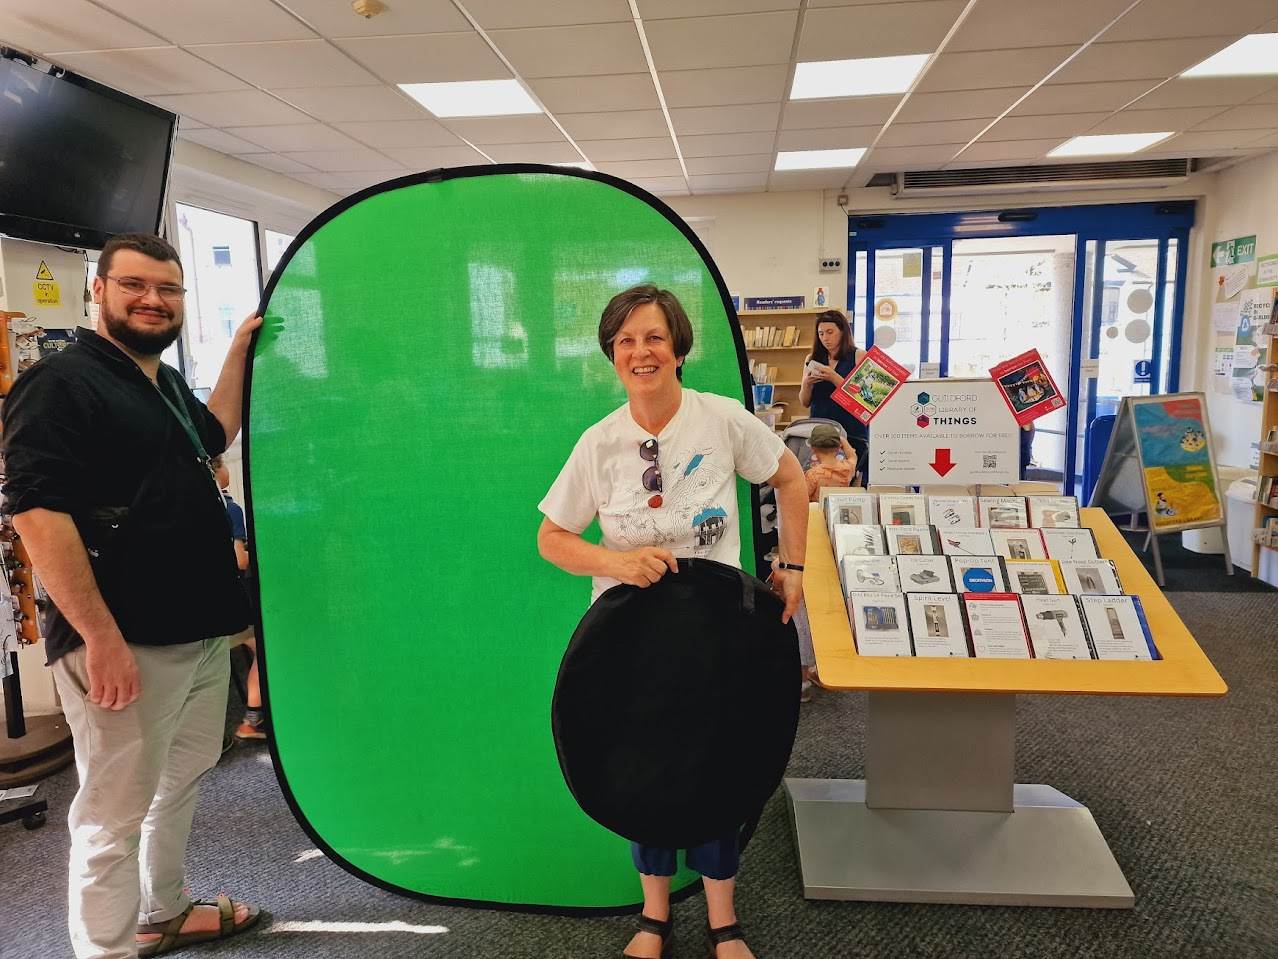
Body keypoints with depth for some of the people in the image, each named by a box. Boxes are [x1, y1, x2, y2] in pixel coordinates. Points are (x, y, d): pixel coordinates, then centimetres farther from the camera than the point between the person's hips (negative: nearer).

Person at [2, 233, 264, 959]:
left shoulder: (166, 383, 14)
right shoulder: (62, 382, -13)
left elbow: (214, 433, 34)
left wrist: (239, 352, 26)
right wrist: (101, 637, -25)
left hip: (203, 633, 10)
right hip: (125, 643, -9)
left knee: (182, 781, 22)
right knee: (114, 812, 1)